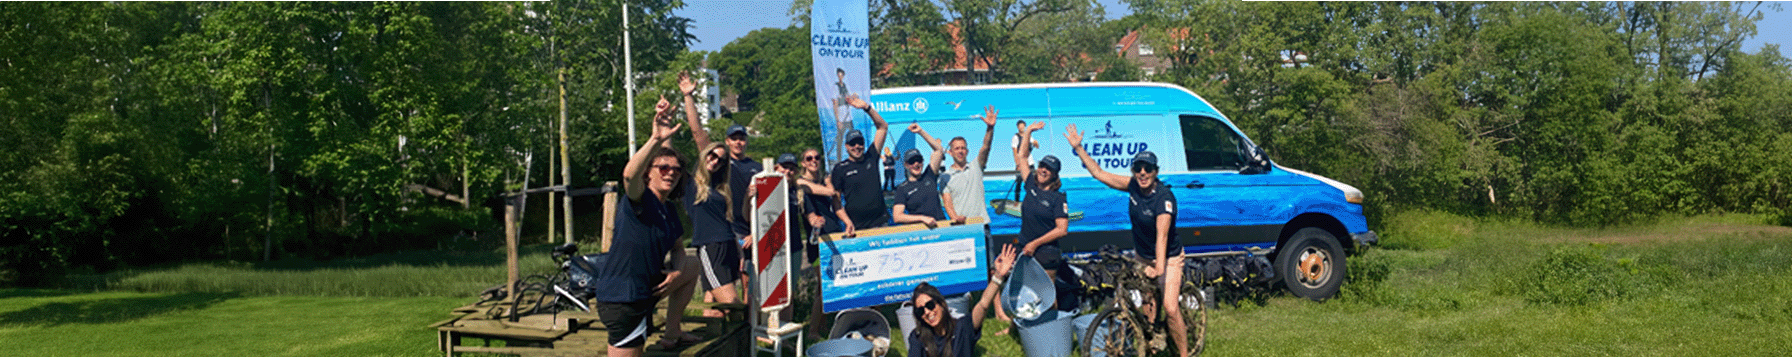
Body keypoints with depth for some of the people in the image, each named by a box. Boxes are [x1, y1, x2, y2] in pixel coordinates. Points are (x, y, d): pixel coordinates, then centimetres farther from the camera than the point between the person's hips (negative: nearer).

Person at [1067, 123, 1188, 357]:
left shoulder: (1164, 197, -26)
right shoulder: (1134, 186, -8)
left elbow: (1162, 235, -36)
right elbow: (1099, 174, -1)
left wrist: (1158, 268, -48)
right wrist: (1078, 147, -2)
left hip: (1168, 258, -7)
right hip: (1142, 256, 7)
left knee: (1170, 309, -16)